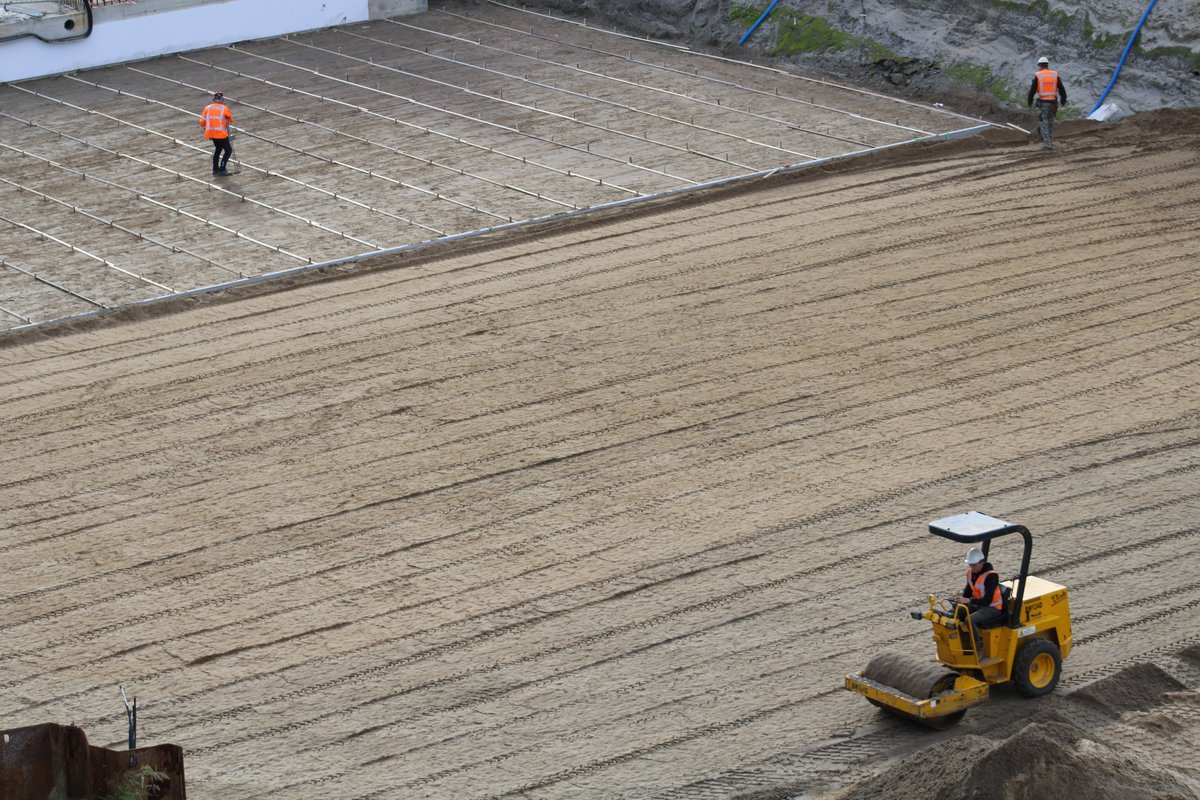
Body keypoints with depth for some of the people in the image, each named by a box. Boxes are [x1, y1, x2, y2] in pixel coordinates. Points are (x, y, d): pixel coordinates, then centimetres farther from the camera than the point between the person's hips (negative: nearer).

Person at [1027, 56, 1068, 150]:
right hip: (1053, 102, 3)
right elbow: (1062, 89, 6)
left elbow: (1032, 90, -4)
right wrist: (1063, 100, 16)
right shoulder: (1055, 75, 5)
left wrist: (1029, 101, 9)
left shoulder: (1037, 75, -4)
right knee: (1050, 122, 18)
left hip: (1043, 103, -3)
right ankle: (1050, 141, 19)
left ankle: (1047, 143, -10)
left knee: (1043, 123, -1)